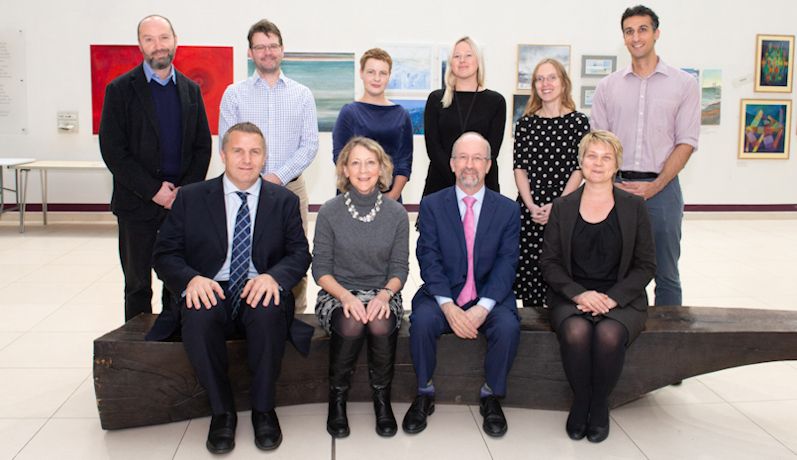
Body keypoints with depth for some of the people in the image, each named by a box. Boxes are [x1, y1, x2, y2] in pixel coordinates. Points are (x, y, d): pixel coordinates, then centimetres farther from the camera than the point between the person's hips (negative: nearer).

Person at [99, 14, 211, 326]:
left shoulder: (191, 90, 9)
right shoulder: (121, 89, -2)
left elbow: (203, 146, 9)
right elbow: (113, 151, -7)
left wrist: (186, 190, -5)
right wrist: (153, 191, -13)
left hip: (182, 202, 3)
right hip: (138, 203, -2)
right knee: (138, 283, 7)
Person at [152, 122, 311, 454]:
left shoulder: (284, 201, 9)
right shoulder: (191, 198, 7)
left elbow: (299, 255, 3)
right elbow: (165, 254, 3)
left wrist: (273, 276, -20)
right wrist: (191, 279, -20)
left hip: (260, 293, 0)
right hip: (211, 292, 0)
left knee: (269, 311, -35)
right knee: (198, 315, -35)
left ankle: (263, 409, -14)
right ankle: (222, 411, -13)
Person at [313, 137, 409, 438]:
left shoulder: (396, 214, 2)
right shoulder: (329, 212, -2)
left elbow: (399, 268, 3)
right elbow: (321, 269, -2)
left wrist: (385, 294, -19)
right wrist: (346, 296, -20)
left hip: (382, 295, 1)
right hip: (338, 295, -1)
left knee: (381, 325, -33)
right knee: (351, 325, -34)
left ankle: (382, 399, -9)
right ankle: (337, 398, -9)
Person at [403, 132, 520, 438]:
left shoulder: (508, 210, 5)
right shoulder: (432, 205, 4)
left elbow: (506, 263, -4)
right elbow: (429, 259, -6)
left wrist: (481, 308, -19)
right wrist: (448, 306, -21)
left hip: (488, 297, 1)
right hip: (443, 295, 0)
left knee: (508, 327, -29)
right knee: (422, 320, -30)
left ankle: (491, 395, -3)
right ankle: (424, 393, -7)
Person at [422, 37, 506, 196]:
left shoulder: (496, 101, 6)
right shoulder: (436, 99, 7)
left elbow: (492, 148, 0)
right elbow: (432, 146, -1)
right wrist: (457, 180, -12)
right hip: (440, 184, 1)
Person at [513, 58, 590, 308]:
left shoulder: (578, 121, 1)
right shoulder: (525, 123, 8)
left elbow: (579, 168, -2)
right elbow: (520, 168, 5)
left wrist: (557, 206, -11)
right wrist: (531, 206, -7)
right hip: (528, 210, 2)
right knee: (527, 269, 4)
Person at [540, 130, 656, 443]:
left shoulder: (634, 206, 7)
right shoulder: (562, 207, 9)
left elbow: (646, 265, 4)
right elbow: (549, 261, 5)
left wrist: (612, 298, -12)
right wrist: (580, 293, -13)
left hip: (622, 299, 0)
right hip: (572, 297, 1)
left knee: (609, 335, -33)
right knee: (576, 332, -33)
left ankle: (600, 405, -6)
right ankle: (580, 402, -7)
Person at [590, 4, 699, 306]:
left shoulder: (684, 84, 4)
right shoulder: (607, 87, 9)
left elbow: (686, 143, -1)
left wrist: (654, 186, -11)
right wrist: (612, 184, -7)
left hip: (662, 188, -1)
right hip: (615, 188, 2)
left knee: (666, 274, 6)